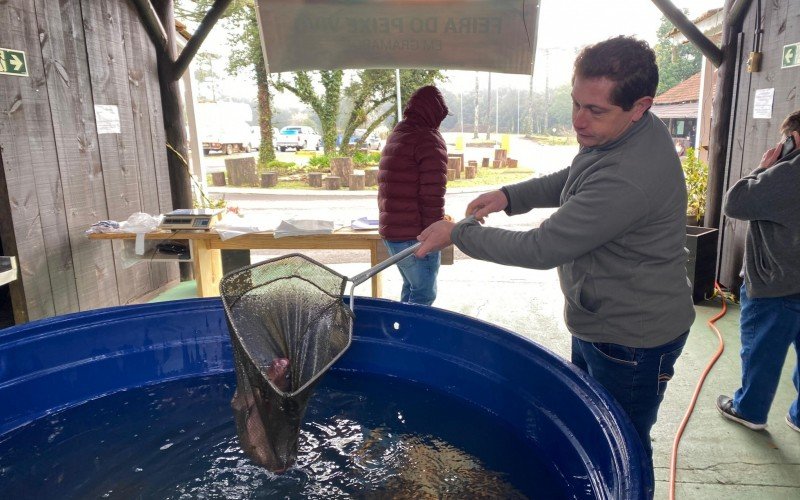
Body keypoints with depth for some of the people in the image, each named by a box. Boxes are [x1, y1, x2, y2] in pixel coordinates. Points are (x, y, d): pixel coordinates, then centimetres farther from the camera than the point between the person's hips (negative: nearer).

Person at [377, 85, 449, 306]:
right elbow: (432, 194, -18)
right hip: (414, 234, -9)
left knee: (411, 287, 21)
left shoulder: (395, 136, 18)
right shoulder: (430, 140, -12)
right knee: (424, 295, 0)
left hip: (389, 229, 9)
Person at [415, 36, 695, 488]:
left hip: (633, 340, -10)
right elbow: (571, 180, 14)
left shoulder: (629, 180, -36)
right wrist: (510, 196, -2)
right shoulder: (615, 132, -4)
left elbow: (541, 249, -31)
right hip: (598, 321, 10)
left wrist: (458, 233, -18)